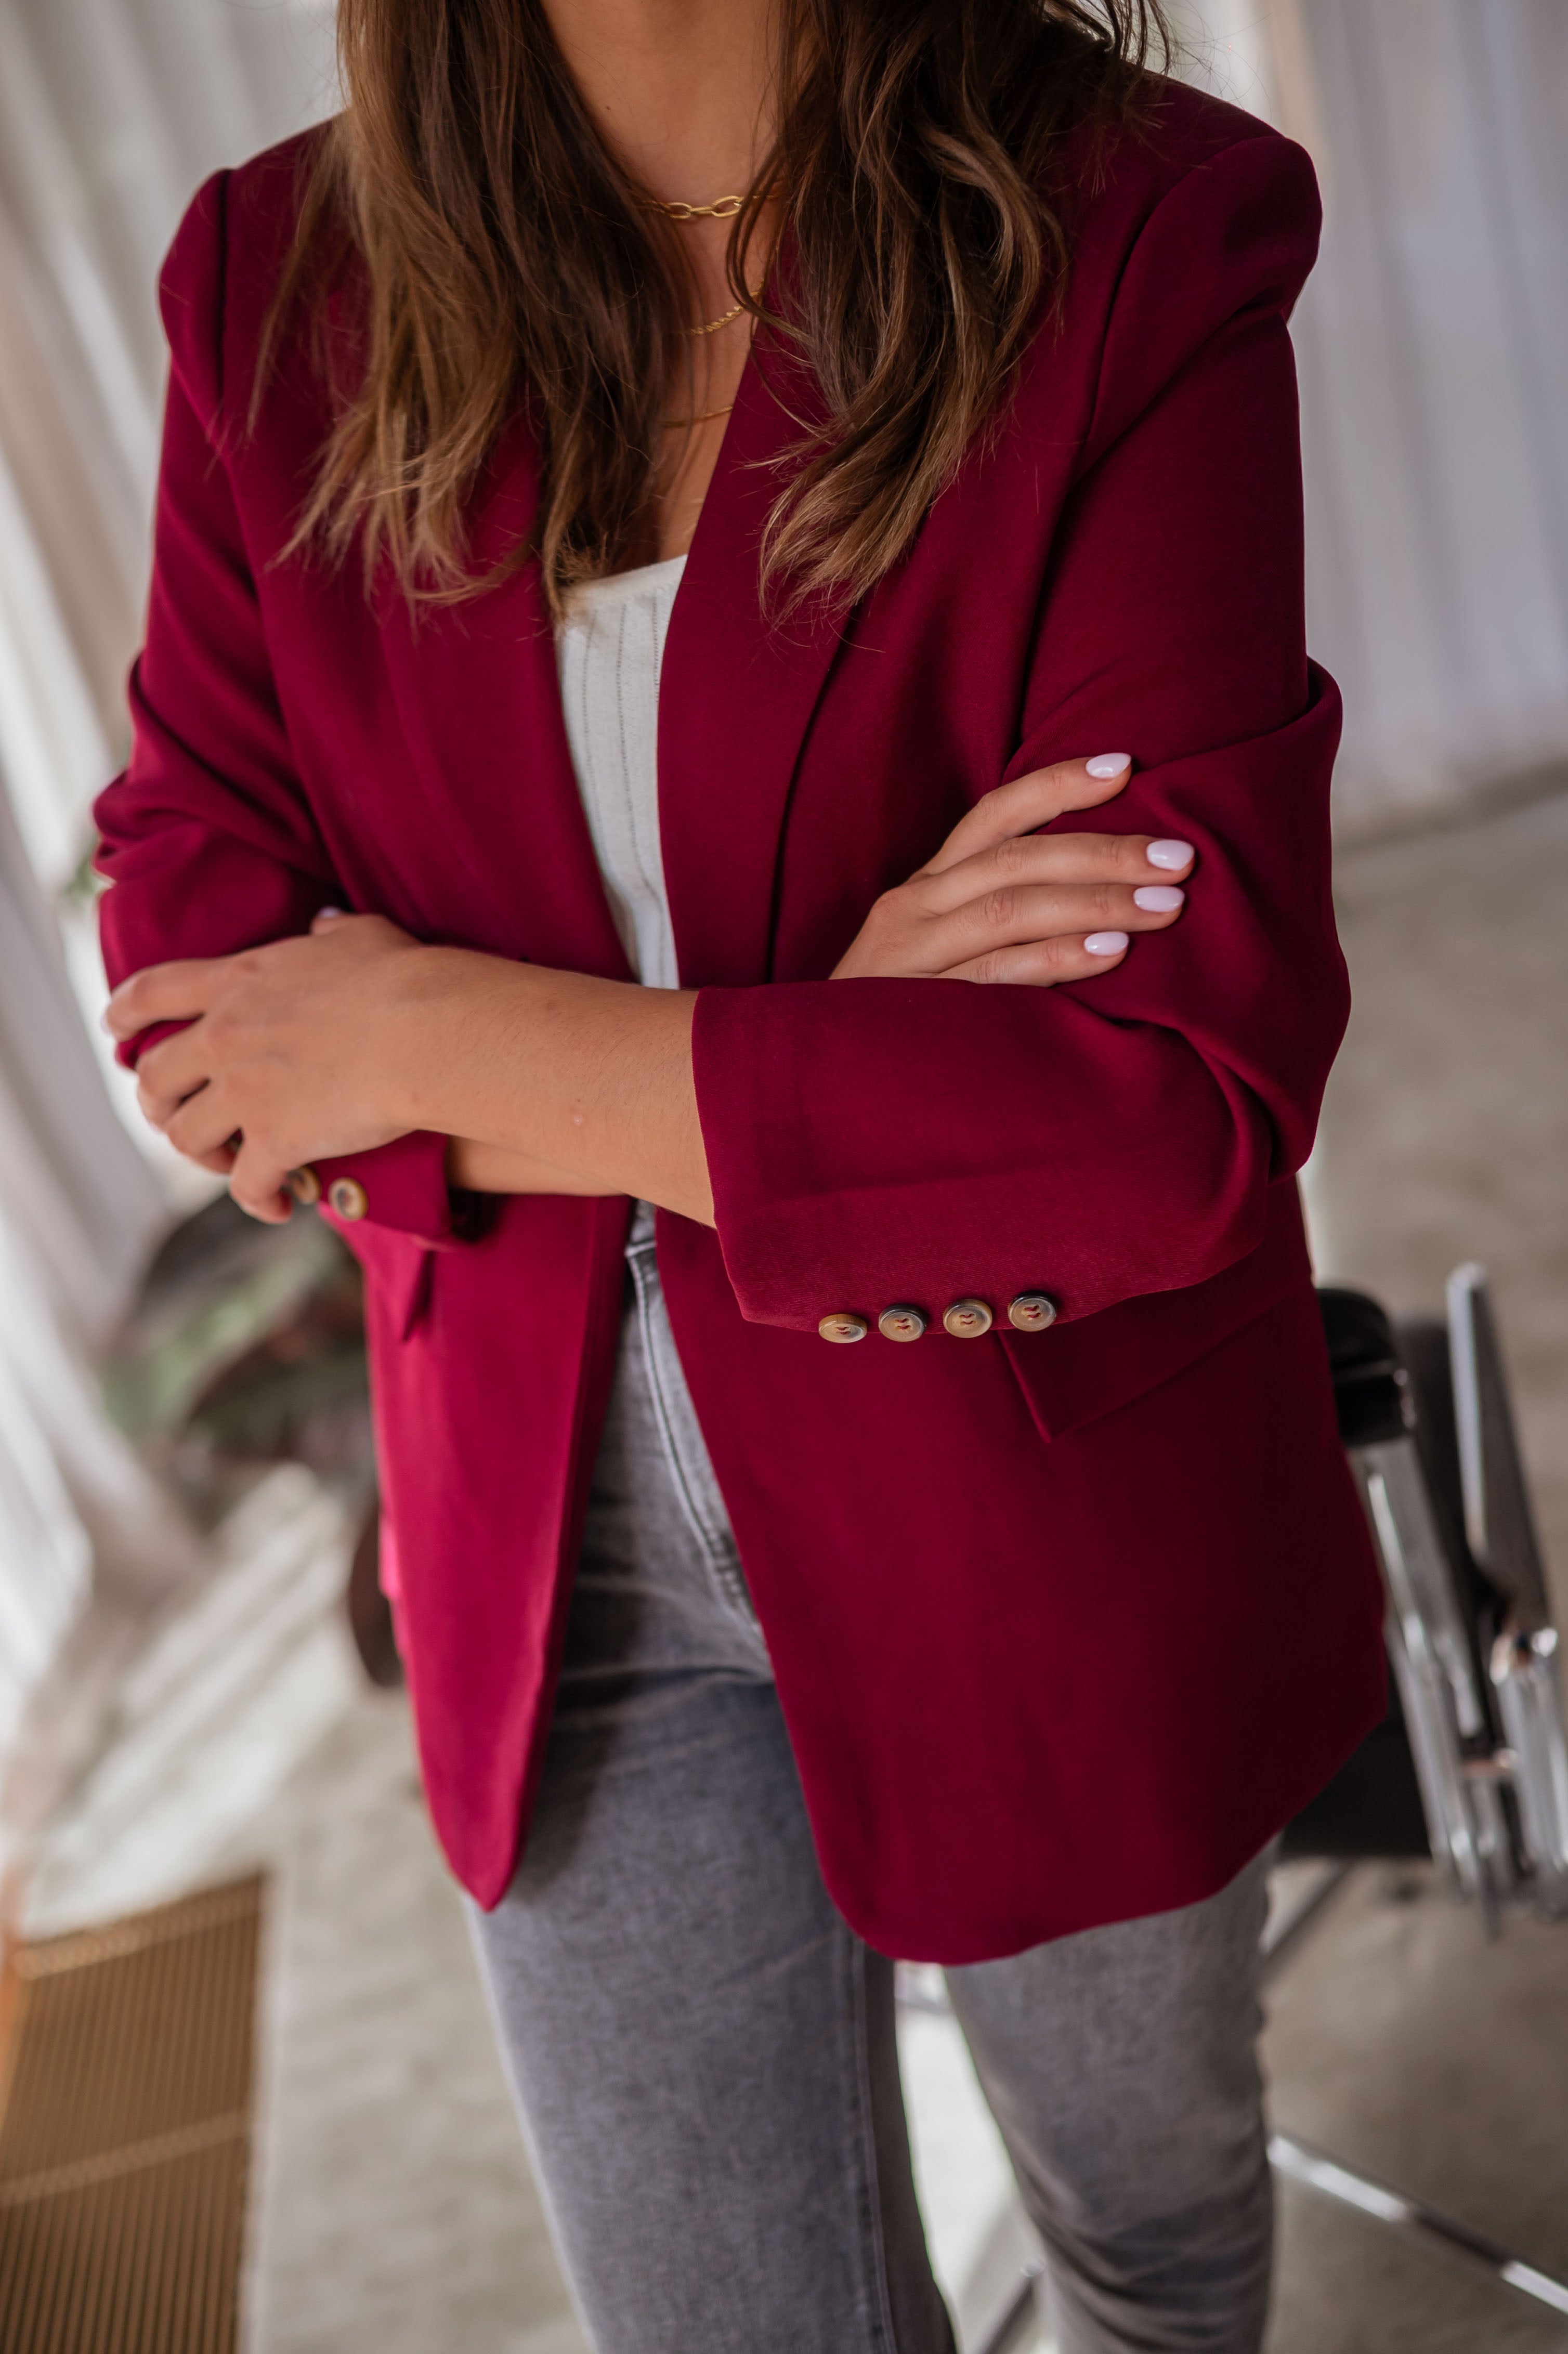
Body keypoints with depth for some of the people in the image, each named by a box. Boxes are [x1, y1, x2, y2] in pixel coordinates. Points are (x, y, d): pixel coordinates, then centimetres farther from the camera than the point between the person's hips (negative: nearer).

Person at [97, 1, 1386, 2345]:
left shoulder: (1143, 238, -16)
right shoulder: (274, 282, -4)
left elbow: (1187, 1100, -22)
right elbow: (189, 968, -6)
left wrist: (447, 1041, -20)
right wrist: (814, 1083, -20)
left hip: (1045, 1514, -1)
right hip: (559, 1533, 2)